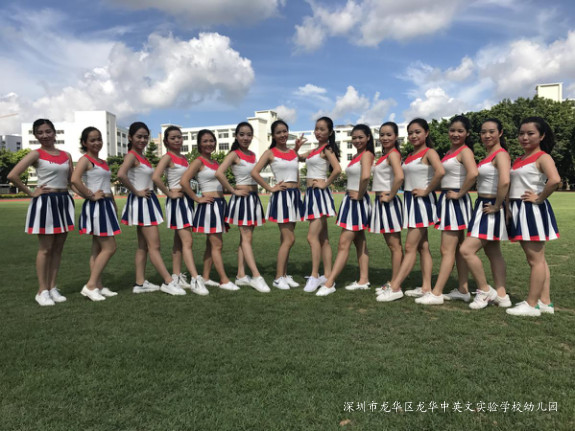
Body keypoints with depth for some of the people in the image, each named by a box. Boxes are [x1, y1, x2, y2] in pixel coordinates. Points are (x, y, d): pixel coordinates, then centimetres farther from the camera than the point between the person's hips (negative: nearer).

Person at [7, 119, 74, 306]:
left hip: (64, 201, 5)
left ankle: (53, 288, 17)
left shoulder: (66, 155, 10)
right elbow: (12, 175, -14)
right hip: (45, 202, -5)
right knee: (45, 249, 0)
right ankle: (42, 291, 9)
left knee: (58, 248, 8)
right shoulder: (36, 154, -5)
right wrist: (31, 193, -10)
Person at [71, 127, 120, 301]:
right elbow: (75, 179, -26)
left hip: (106, 205, 9)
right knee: (109, 248, -9)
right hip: (95, 207, -9)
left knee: (98, 249, 11)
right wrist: (91, 195, -18)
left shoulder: (103, 162, 17)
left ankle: (98, 286, 18)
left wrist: (114, 205, 17)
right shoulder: (85, 159, -9)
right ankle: (90, 285, -2)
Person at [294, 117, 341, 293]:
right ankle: (327, 275, 15)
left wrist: (326, 184, -12)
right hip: (311, 194, 9)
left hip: (320, 193, -9)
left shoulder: (327, 149, -6)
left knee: (312, 237, -12)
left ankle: (314, 276, -7)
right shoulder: (314, 150, 18)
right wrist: (297, 146, 10)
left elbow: (337, 169, -23)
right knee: (322, 238, 9)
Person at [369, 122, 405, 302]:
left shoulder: (393, 154, -11)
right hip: (380, 202, 10)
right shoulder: (384, 155, 16)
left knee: (395, 246, -4)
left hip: (388, 203, -10)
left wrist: (390, 196, -19)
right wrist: (381, 196, 7)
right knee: (391, 245, 14)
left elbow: (399, 176, -28)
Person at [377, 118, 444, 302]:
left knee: (410, 247, -6)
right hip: (410, 201, 9)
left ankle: (394, 287, -3)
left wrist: (427, 191, -20)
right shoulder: (410, 155, 14)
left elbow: (440, 171, -27)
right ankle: (426, 287, 16)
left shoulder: (429, 152, -9)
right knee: (422, 246, 10)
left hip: (422, 202, -9)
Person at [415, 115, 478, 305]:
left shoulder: (465, 151, -11)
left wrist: (459, 194, -20)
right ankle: (463, 290, 22)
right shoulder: (449, 152, 14)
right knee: (458, 248, 13)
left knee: (447, 250, -6)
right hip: (446, 200, 10)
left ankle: (436, 293, -2)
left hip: (456, 202, -10)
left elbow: (473, 173, -29)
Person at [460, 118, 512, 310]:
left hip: (490, 210, -10)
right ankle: (501, 295, 23)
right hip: (482, 207, 10)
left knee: (466, 250, -13)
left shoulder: (501, 154, -14)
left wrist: (497, 206, -22)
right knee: (493, 253, 14)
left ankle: (484, 291, 3)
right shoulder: (488, 155, 14)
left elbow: (504, 181, -30)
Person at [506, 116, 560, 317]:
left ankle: (532, 305, 5)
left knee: (536, 259, -2)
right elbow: (511, 185, 20)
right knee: (536, 258, 13)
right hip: (519, 212, 9)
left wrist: (539, 198, -17)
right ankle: (545, 302, 23)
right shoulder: (518, 160, 14)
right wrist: (509, 207, 7)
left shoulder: (542, 157, -9)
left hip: (533, 211, -9)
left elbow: (555, 180, -27)